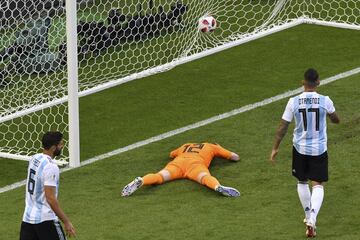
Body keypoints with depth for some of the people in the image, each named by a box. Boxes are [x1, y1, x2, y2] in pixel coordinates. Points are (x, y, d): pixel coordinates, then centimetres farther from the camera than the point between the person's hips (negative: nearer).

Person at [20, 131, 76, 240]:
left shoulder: (34, 159, 7)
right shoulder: (51, 167, -19)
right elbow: (50, 198, -22)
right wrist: (66, 222, -18)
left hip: (27, 217, 8)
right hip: (45, 219, -8)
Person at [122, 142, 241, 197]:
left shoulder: (185, 146, 43)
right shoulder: (212, 147, 33)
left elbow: (171, 154, 61)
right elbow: (235, 157, 38)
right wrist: (219, 150, 56)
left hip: (178, 162, 3)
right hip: (195, 163, -3)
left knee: (159, 176, -19)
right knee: (206, 177, -30)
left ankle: (140, 181, -49)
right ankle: (219, 187, -62)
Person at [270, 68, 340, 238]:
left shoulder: (293, 102, -11)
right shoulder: (325, 101, -12)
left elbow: (283, 127, -5)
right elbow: (336, 120, 7)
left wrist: (275, 148, 5)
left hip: (300, 148, 1)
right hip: (319, 149, -1)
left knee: (302, 182, 21)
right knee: (318, 185, 2)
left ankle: (309, 217, 32)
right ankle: (312, 220, -16)